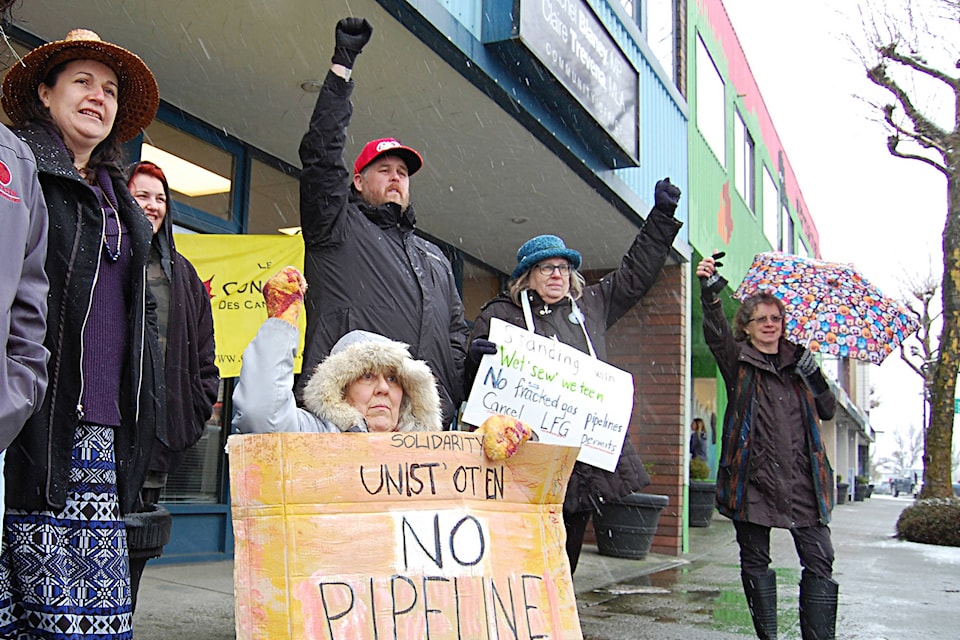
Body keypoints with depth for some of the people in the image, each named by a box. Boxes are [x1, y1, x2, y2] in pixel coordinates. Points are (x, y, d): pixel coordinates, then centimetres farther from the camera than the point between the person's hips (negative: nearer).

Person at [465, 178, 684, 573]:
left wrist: (662, 215, 27)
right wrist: (477, 359, -24)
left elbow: (635, 274, 28)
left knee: (564, 565, 12)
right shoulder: (499, 315, 3)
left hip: (586, 463, 6)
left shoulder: (590, 306, 18)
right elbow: (473, 386, 0)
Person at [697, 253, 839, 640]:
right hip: (753, 479, -2)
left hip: (801, 478, 3)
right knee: (755, 562, 5)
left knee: (819, 561, -4)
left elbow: (828, 411, 16)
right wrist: (710, 292, -34)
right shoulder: (738, 361, 4)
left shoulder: (797, 362, 15)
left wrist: (815, 378, -3)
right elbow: (715, 332, -16)